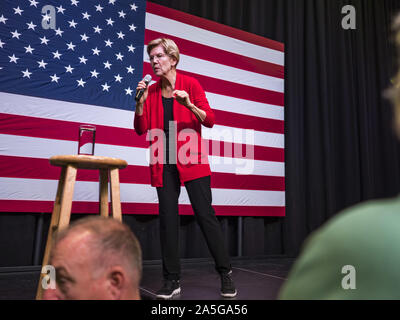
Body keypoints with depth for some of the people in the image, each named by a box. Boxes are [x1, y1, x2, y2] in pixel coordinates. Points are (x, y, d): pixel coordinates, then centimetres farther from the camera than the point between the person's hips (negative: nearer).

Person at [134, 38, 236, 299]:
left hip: (192, 160, -3)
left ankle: (226, 274, 12)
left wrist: (190, 105, -19)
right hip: (164, 164, 4)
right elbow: (141, 129, 6)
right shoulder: (150, 91, 11)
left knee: (205, 214, -4)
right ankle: (172, 280, 14)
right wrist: (140, 102, -6)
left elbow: (209, 120, -4)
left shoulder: (191, 84, 1)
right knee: (167, 218, 2)